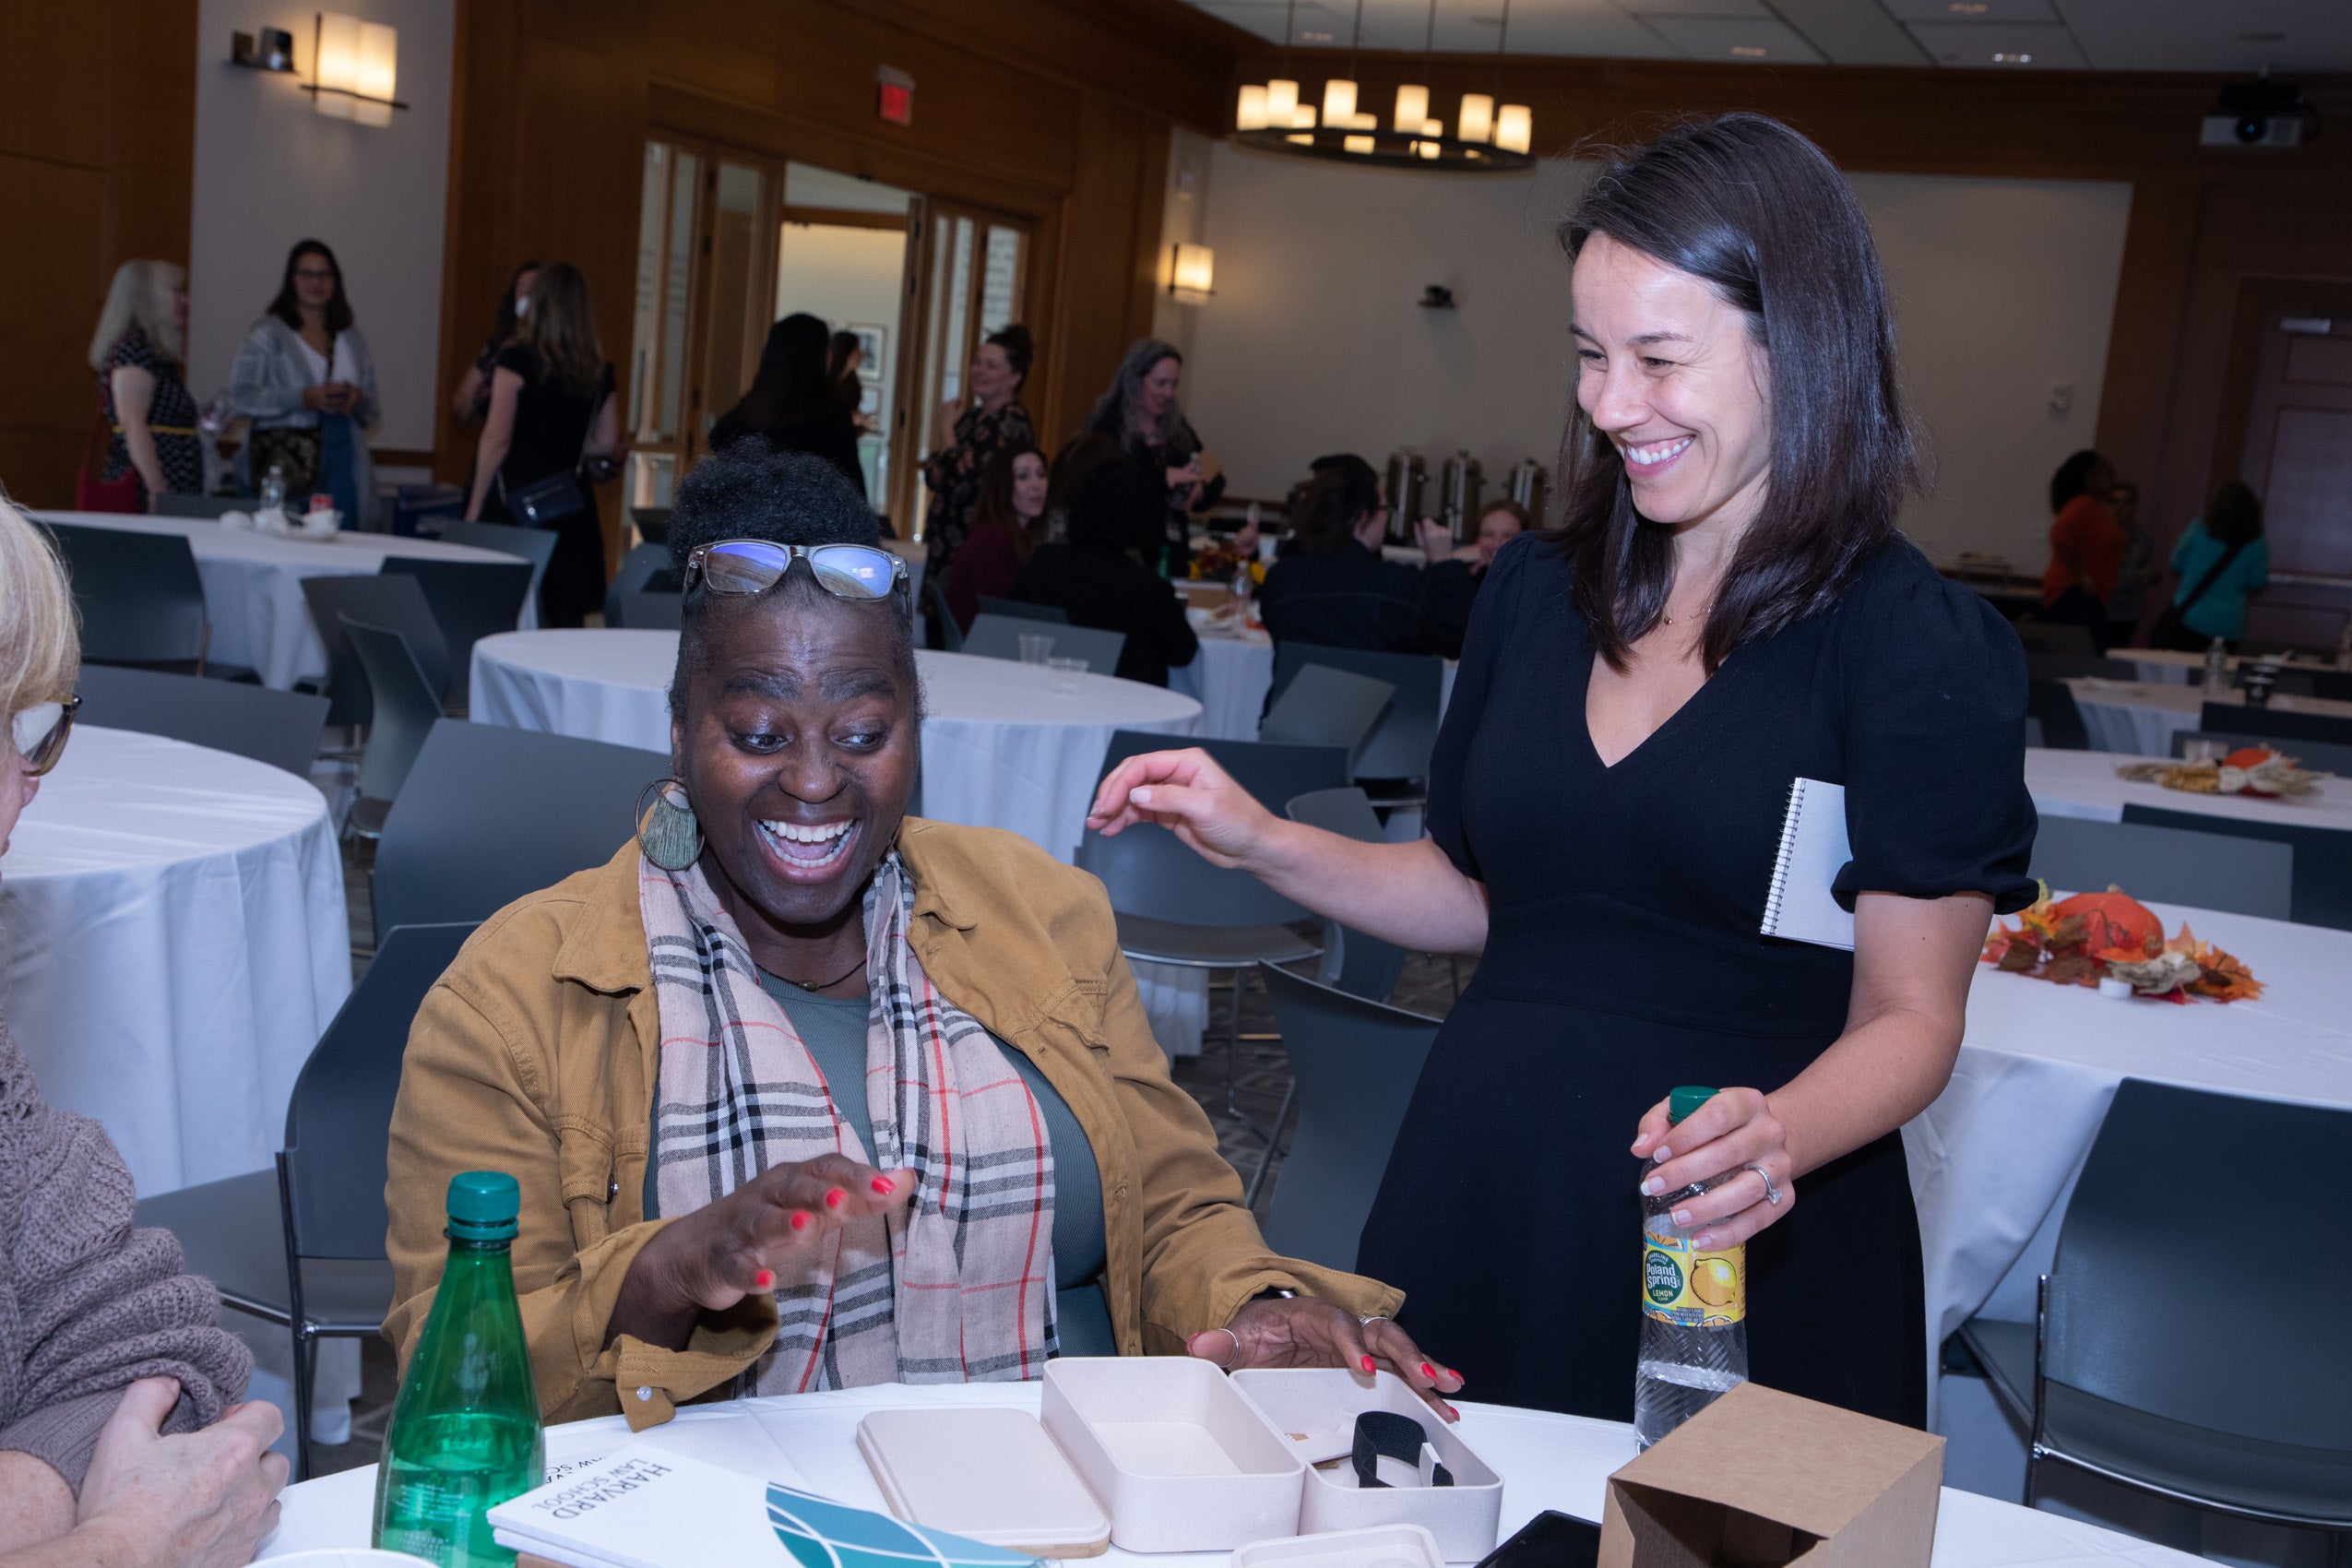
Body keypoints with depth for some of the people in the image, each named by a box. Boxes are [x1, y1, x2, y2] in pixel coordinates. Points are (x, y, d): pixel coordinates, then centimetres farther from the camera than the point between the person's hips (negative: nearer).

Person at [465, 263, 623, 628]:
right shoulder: (598, 370, 6)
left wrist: (474, 507, -7)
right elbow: (608, 444, 10)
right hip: (573, 506, 4)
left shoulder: (517, 358, -7)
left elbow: (497, 438, -11)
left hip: (514, 500, -4)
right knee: (567, 613, 7)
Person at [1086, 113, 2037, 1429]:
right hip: (1477, 1219, 5)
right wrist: (1261, 842, 3)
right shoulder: (1539, 591, 6)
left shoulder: (1920, 648, -10)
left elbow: (1909, 1016, -10)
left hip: (1737, 1266, -4)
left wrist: (1777, 1137, -30)